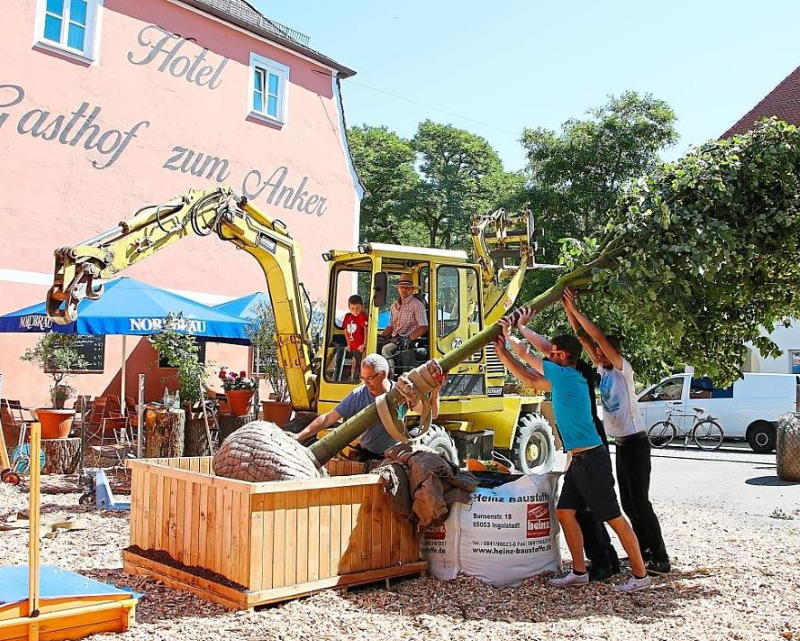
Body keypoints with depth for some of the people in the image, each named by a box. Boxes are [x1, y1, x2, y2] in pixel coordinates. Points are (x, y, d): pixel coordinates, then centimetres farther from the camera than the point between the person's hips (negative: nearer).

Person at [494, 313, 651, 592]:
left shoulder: (568, 376, -15)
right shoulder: (562, 380, 12)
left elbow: (532, 361, -10)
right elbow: (531, 379, 15)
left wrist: (510, 337, 2)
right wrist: (502, 351, 10)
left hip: (591, 459, -10)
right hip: (577, 460, 10)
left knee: (614, 517, -1)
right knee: (565, 512, 10)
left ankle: (640, 574, 9)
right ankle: (579, 572, 18)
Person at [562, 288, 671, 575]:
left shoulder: (623, 369, -10)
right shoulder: (603, 370, 10)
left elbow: (599, 337, -21)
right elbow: (584, 338, 7)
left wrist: (576, 311, -18)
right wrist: (570, 311, 1)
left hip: (635, 442, -9)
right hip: (621, 443, 9)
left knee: (640, 501, -9)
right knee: (628, 502, 12)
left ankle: (660, 559, -6)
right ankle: (644, 550, 22)